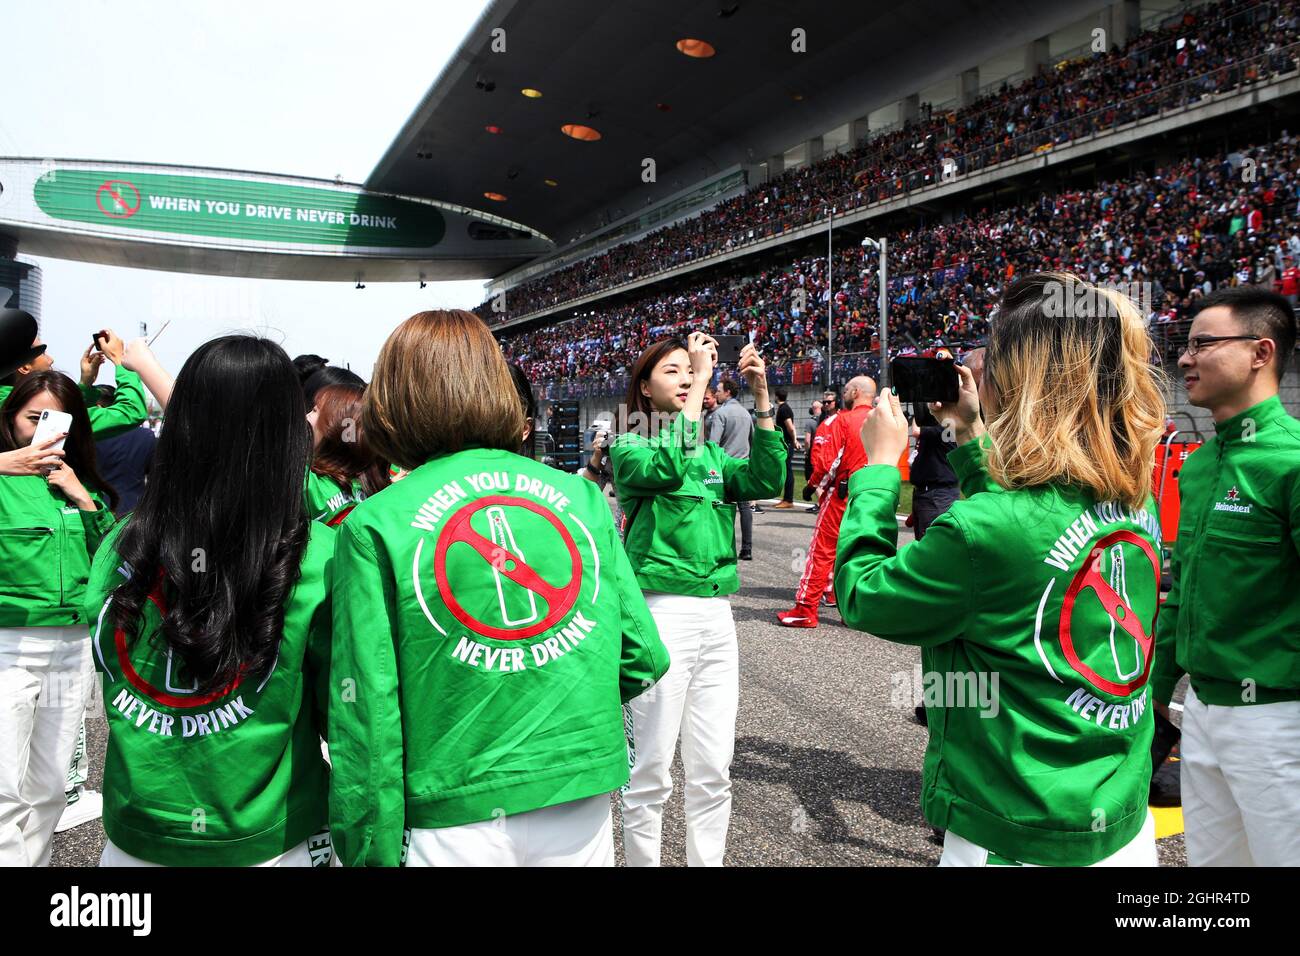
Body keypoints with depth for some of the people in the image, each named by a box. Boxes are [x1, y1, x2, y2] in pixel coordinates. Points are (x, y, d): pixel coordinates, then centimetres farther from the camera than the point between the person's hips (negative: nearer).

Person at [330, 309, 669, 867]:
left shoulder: (374, 526, -9)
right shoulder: (581, 496, -2)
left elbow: (366, 711, -11)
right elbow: (644, 656, 1)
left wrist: (373, 852, -1)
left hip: (456, 827, -2)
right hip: (582, 809, 3)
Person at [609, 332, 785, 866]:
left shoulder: (711, 452, 15)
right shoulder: (630, 447, 0)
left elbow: (767, 481, -1)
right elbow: (665, 468, -22)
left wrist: (761, 397, -7)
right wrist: (701, 383, -18)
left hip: (716, 615, 5)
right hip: (659, 613, -5)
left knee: (712, 772, 12)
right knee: (651, 775, 3)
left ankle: (707, 862, 27)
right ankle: (642, 861, 22)